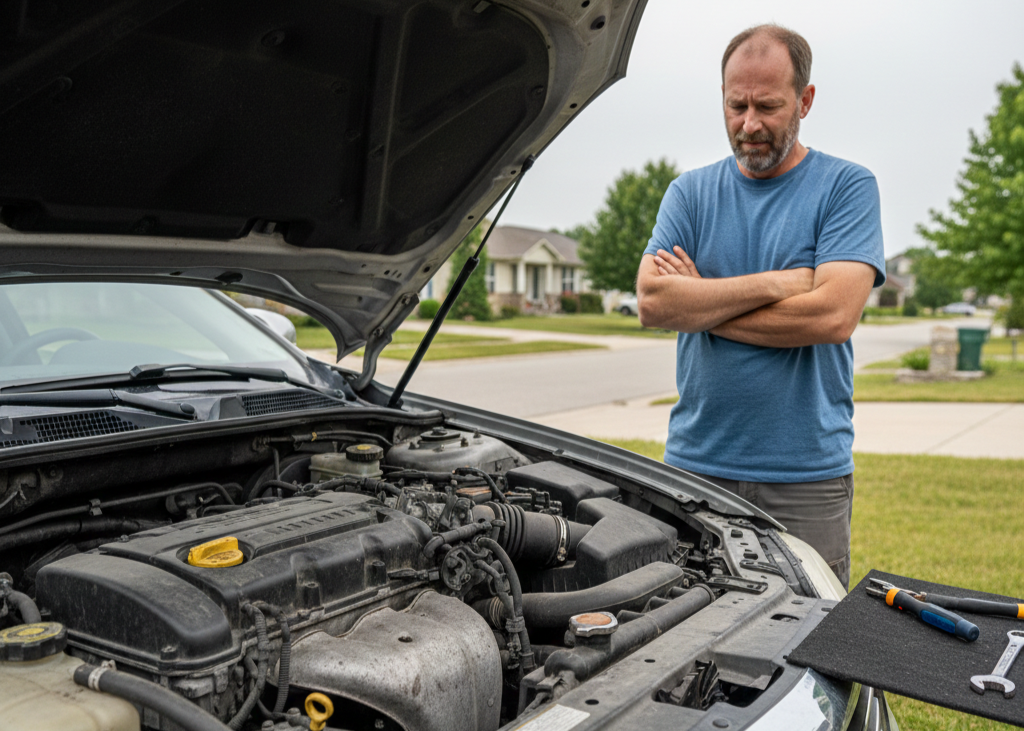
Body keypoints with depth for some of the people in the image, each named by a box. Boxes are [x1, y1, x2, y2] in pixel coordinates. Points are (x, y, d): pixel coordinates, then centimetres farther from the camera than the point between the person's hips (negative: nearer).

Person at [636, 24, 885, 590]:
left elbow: (833, 315, -14)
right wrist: (776, 283, -11)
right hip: (694, 465, 2)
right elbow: (652, 302, -7)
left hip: (806, 478, -2)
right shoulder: (690, 193, 9)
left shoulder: (847, 187, 1)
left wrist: (700, 301, -8)